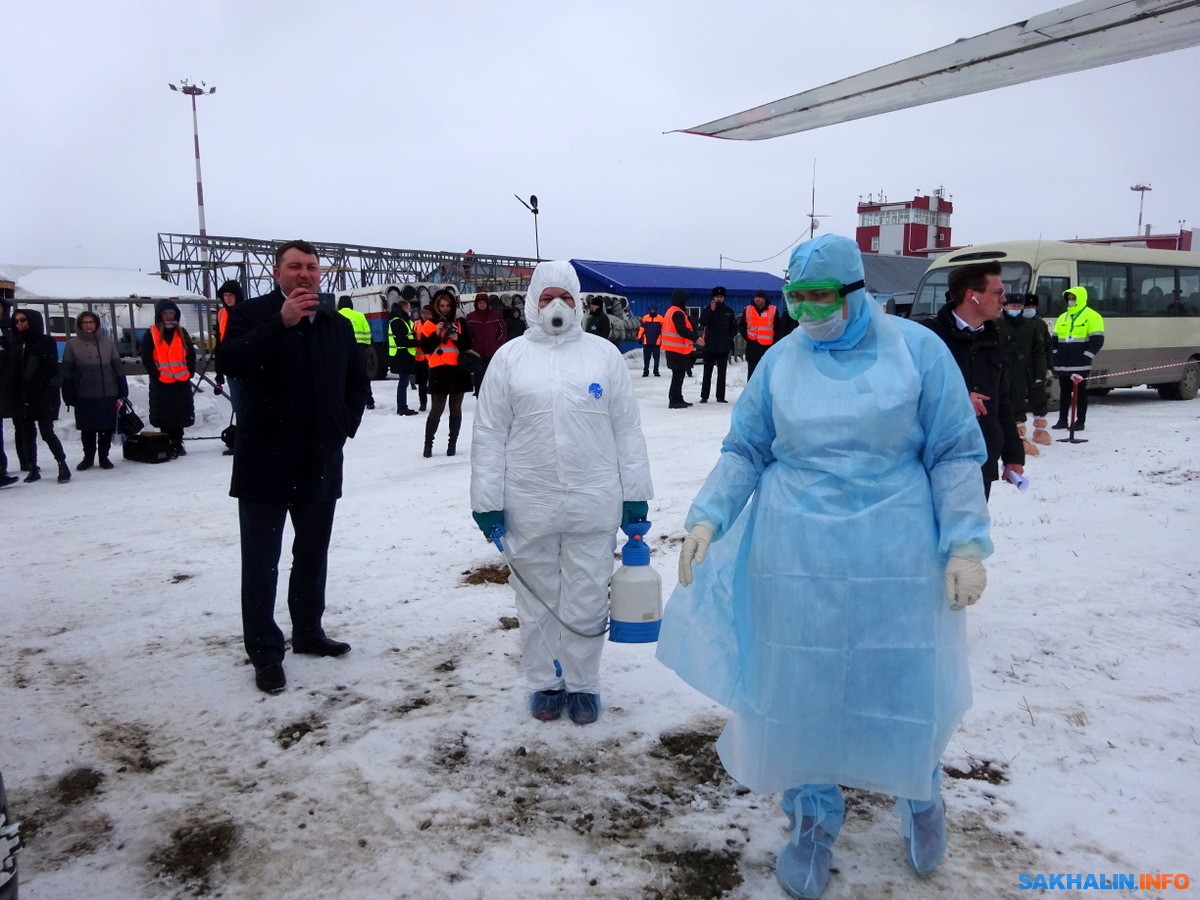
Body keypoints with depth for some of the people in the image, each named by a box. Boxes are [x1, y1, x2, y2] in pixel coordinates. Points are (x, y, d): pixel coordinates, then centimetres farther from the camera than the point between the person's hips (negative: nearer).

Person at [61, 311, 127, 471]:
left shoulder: (107, 342, 6)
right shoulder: (73, 344, 3)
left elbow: (118, 367, 9)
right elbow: (67, 371, 2)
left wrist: (122, 390, 5)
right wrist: (69, 395, -3)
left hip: (108, 393, 1)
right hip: (84, 396, -1)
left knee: (107, 427, 4)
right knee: (87, 428, 5)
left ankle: (104, 456, 17)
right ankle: (88, 457, 18)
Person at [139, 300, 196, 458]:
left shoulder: (182, 332, 10)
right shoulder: (151, 333, 1)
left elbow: (191, 354, 12)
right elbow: (146, 357, -2)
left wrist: (190, 372, 2)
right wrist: (155, 374, -10)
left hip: (182, 381, 3)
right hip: (161, 383, -3)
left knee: (180, 415, 7)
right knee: (165, 417, -1)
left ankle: (178, 443, 18)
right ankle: (168, 445, 7)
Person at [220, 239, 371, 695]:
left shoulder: (338, 325, 9)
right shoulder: (251, 314, -4)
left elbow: (357, 382, 18)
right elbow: (234, 361, -22)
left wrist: (344, 426, 5)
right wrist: (281, 322, -30)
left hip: (321, 464, 5)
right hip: (265, 463, -4)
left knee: (313, 555, 17)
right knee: (261, 562, 0)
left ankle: (308, 632, 33)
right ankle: (264, 653, 10)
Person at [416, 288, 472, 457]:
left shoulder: (460, 323, 7)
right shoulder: (429, 325, 3)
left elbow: (468, 345, 3)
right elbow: (425, 348, -5)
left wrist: (457, 338, -15)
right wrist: (437, 334, -16)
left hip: (458, 370, 2)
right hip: (439, 371, -2)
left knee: (455, 409, 7)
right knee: (436, 410, -4)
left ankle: (453, 443, 15)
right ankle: (428, 443, 7)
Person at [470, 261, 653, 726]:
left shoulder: (604, 353, 4)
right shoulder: (510, 356, 3)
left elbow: (627, 429, 5)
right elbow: (489, 434, 2)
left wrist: (634, 493, 3)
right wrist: (487, 501, -2)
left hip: (593, 506, 0)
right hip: (528, 507, 0)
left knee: (586, 602, 8)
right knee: (537, 601, 12)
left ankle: (583, 683, 26)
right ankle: (544, 682, 30)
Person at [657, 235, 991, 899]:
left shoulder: (916, 349, -3)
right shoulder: (780, 361, 2)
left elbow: (956, 454, -1)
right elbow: (744, 452, 7)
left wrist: (964, 545, -7)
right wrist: (707, 517, -6)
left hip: (895, 558, -1)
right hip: (795, 559, 2)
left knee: (904, 683, 10)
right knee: (800, 688, 9)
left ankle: (920, 797, 42)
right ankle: (813, 817, 32)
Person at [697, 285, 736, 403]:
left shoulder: (728, 311, 10)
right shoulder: (708, 310, 3)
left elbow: (734, 326, 16)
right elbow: (702, 322, -14)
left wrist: (730, 337, 2)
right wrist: (711, 310, -21)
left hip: (723, 347, 3)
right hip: (709, 346, -2)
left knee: (722, 372, 7)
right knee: (707, 372, -1)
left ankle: (720, 396, 12)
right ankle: (704, 396, 1)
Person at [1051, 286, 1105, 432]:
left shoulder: (1092, 317, -3)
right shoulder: (1063, 317, 15)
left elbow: (1097, 339, -9)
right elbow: (1054, 338, 19)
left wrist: (1086, 356, -14)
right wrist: (1055, 355, 7)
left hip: (1080, 365, -6)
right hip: (1063, 364, 6)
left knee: (1080, 392, 0)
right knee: (1064, 392, 10)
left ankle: (1080, 421, 4)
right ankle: (1062, 420, 15)